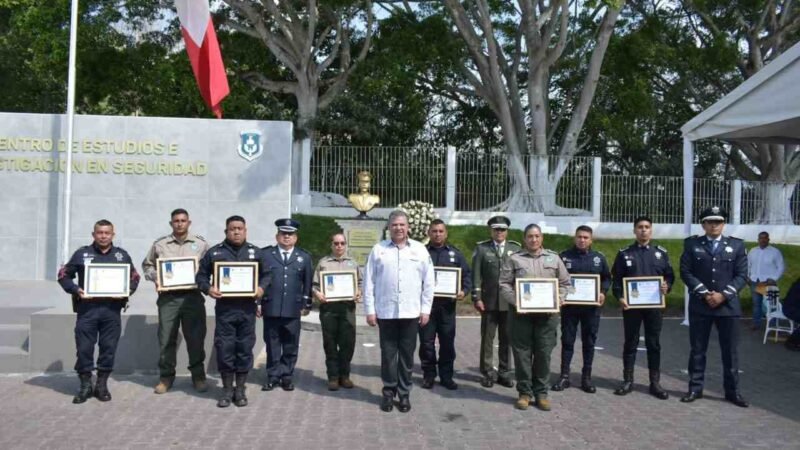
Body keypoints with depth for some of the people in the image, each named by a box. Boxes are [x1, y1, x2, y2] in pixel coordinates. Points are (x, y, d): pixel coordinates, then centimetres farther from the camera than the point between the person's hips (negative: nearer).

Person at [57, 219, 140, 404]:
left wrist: (127, 291, -4)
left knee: (109, 347, 4)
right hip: (87, 308, -1)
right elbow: (64, 275, 9)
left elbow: (134, 277, 15)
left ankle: (102, 385, 16)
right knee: (84, 348, 0)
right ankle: (85, 385, 14)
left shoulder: (122, 255, 10)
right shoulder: (82, 253, 6)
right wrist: (75, 290, -7)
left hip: (112, 309, 1)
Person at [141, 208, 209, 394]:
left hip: (193, 297, -1)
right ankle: (166, 377, 17)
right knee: (166, 339, 5)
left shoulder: (201, 243, 6)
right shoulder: (159, 244, 7)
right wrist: (155, 277, -4)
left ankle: (198, 376, 14)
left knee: (195, 338, 2)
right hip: (168, 298, 1)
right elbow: (147, 265, 14)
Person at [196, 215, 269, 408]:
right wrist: (208, 288, -11)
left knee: (245, 349, 5)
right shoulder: (214, 252, 5)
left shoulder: (255, 252, 9)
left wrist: (262, 288, -6)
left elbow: (266, 274, 13)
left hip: (247, 309, 1)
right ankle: (227, 389, 14)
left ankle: (240, 390, 17)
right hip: (224, 308, -1)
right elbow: (201, 275, 8)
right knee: (224, 349, 1)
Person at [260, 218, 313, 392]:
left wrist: (307, 305, 6)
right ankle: (273, 376, 16)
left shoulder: (304, 257, 9)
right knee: (272, 344, 6)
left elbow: (308, 283, 9)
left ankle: (286, 376, 17)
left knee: (290, 346, 6)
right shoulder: (265, 254, 6)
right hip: (270, 308, -1)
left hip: (293, 310, 1)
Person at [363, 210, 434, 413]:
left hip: (411, 312, 1)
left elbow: (428, 282, 5)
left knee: (407, 355, 8)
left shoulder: (420, 250, 5)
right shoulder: (378, 250, 2)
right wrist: (370, 310, -2)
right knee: (388, 354, 6)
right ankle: (388, 392, 20)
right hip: (385, 312, -1)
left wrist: (425, 309, 1)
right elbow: (369, 282, 2)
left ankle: (404, 393, 20)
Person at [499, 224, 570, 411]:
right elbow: (504, 285, 1)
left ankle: (541, 393, 14)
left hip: (547, 313, 2)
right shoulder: (514, 259, 5)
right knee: (522, 353, 2)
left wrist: (558, 300, -3)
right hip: (520, 313, -1)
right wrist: (515, 301, -13)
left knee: (544, 353, 3)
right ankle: (524, 392, 12)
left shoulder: (554, 258, 12)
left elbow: (564, 283, 13)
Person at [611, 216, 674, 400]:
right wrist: (620, 297, -12)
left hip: (654, 305, 1)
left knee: (654, 344, 6)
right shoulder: (624, 253, 5)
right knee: (630, 343, 6)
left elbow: (669, 275, 9)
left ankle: (655, 383, 13)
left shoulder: (661, 253, 8)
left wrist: (666, 286, -13)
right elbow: (616, 279, 2)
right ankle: (628, 381, 13)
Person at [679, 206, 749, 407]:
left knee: (730, 351, 6)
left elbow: (742, 275, 0)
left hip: (728, 305, 1)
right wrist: (704, 293, -12)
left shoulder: (737, 245, 6)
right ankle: (695, 388, 15)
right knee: (697, 349, 6)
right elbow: (686, 272, -3)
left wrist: (723, 295, -12)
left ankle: (732, 391, 16)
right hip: (699, 305, 0)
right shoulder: (692, 244, 3)